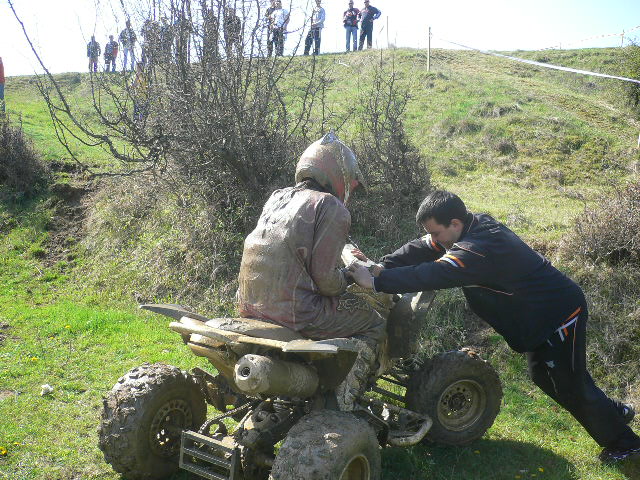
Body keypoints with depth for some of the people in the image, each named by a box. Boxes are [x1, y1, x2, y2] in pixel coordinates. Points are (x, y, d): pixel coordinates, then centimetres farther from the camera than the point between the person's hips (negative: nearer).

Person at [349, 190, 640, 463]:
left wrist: (376, 282, -39)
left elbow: (433, 275, -41)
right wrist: (381, 267, -17)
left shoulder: (479, 249, -33)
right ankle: (615, 413, 41)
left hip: (560, 314, -10)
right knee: (543, 375, 22)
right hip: (543, 315, 10)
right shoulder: (475, 225, -4)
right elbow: (421, 250, -5)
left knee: (570, 385, 3)